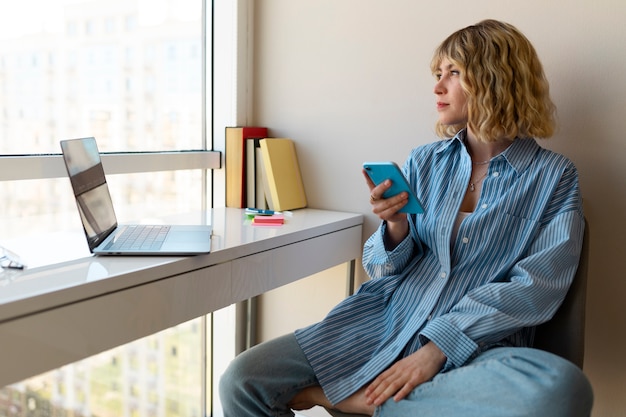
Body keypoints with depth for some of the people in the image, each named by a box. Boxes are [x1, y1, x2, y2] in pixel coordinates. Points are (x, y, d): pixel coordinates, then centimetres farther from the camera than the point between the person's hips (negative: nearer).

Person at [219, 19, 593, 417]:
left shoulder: (553, 176, 3)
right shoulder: (424, 161, 10)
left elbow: (536, 287, -8)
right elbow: (382, 268, 12)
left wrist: (438, 347, -17)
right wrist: (395, 227, -11)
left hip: (474, 350, 0)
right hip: (382, 324, 1)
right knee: (241, 381, -16)